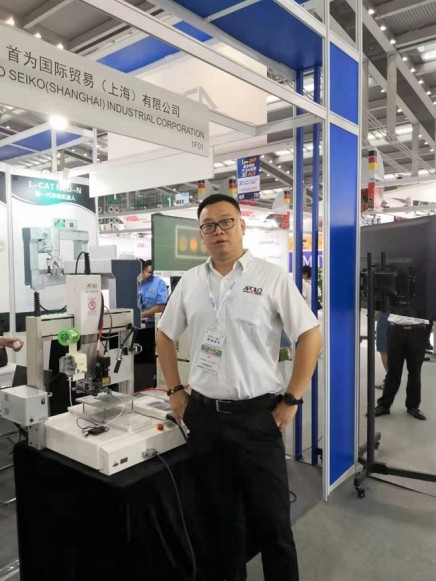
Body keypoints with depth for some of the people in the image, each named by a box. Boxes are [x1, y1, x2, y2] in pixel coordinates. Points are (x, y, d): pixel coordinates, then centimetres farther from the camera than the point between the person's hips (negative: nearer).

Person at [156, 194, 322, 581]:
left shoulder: (271, 277, -8)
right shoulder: (190, 281, 5)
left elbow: (311, 336, -7)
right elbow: (165, 335, 15)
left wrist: (291, 400, -9)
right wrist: (175, 391, 9)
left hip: (257, 415, -4)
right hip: (204, 415, 4)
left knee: (270, 519, 9)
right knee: (217, 515, 20)